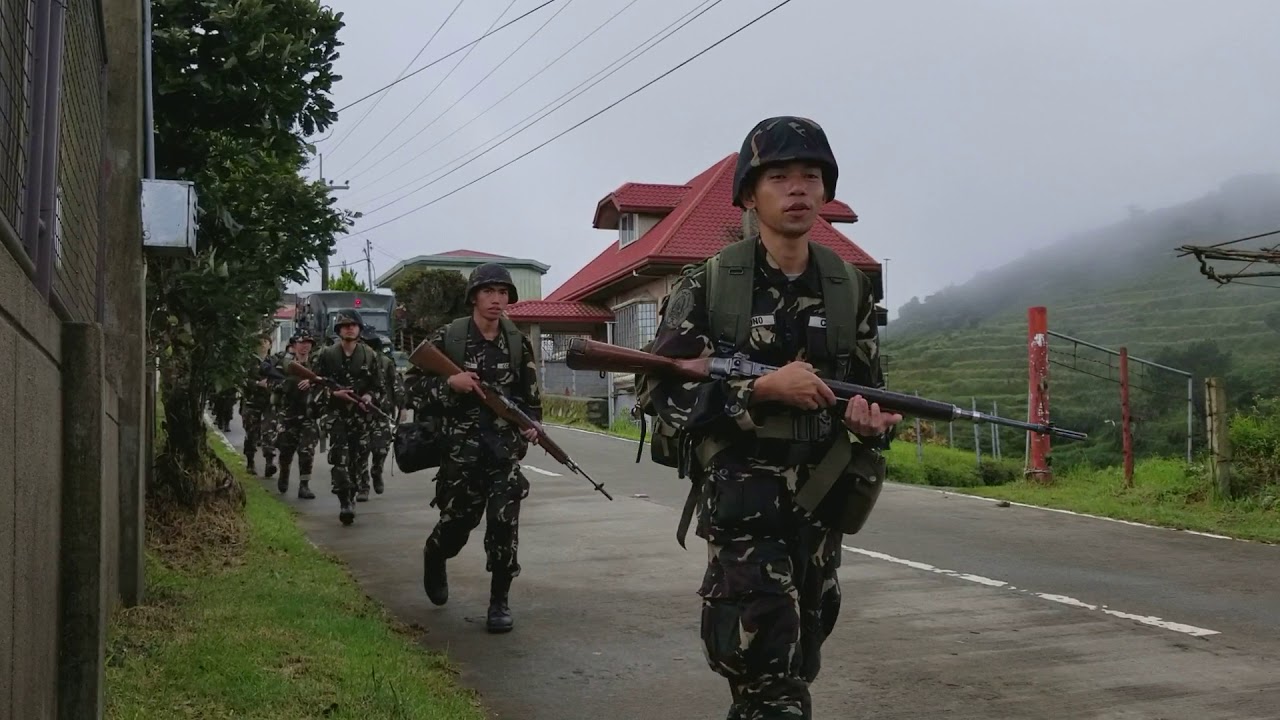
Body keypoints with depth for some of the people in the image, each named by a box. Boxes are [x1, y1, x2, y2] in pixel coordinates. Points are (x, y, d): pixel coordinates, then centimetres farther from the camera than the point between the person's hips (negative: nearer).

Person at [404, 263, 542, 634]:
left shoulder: (518, 342, 4)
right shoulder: (447, 338, -4)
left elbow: (532, 393, 14)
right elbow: (412, 383, 0)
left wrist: (532, 425, -2)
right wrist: (449, 384, -16)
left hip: (506, 445, 1)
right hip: (461, 444, -1)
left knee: (504, 521, -8)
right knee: (457, 520, 9)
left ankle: (499, 601, 4)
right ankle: (434, 558, 44)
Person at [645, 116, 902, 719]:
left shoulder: (851, 288, 7)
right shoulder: (707, 286, -6)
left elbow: (871, 391, 16)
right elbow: (667, 395, -9)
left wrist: (872, 421, -8)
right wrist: (764, 387, -20)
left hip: (819, 500, 5)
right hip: (739, 497, -4)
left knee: (797, 660, 14)